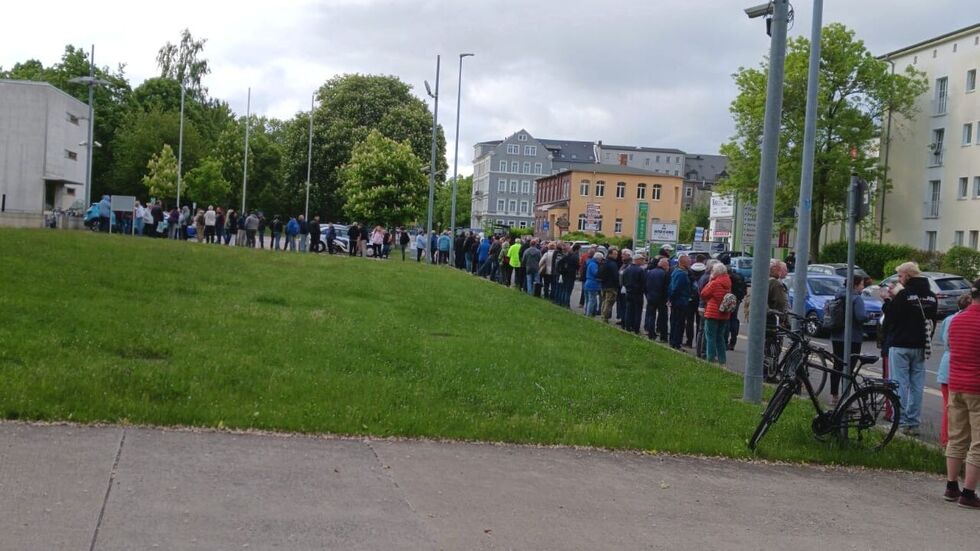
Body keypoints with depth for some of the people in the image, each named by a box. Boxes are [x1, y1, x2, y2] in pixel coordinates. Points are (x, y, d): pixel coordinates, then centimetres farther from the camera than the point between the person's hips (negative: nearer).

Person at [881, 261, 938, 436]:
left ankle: (901, 422, -1)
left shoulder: (904, 294, -15)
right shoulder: (931, 296, 7)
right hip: (921, 346, 6)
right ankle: (913, 423, 12)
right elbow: (931, 320, 15)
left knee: (900, 384, 0)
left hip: (901, 346, -6)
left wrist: (887, 300, 3)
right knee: (917, 385, 9)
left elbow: (892, 317, -11)